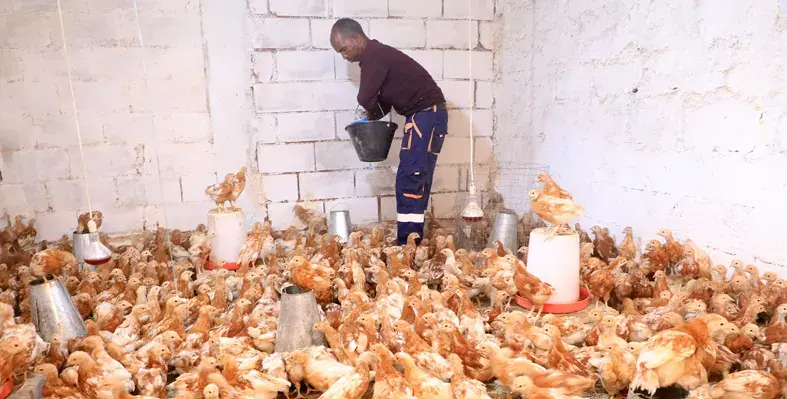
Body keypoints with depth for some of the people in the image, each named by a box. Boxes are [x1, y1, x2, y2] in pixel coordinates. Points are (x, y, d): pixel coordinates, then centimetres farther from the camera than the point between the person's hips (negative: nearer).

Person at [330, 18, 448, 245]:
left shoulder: (374, 56, -13)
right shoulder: (376, 56, 18)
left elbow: (365, 98, -19)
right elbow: (386, 95, 24)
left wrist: (375, 113, 3)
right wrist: (374, 116, 6)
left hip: (427, 114, -10)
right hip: (424, 115, 10)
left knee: (410, 180, -13)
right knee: (416, 180, 8)